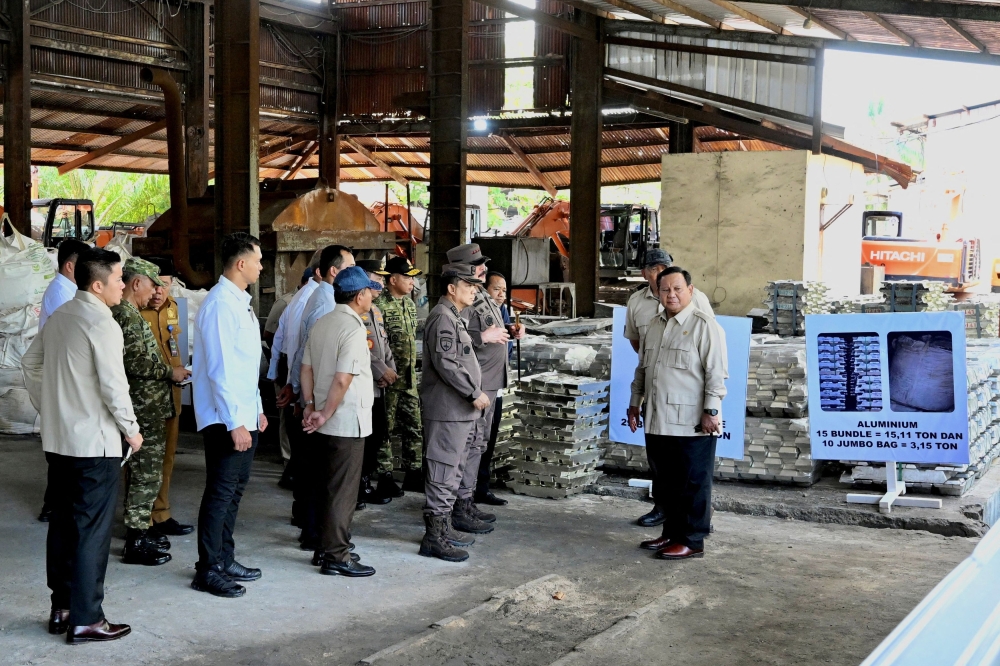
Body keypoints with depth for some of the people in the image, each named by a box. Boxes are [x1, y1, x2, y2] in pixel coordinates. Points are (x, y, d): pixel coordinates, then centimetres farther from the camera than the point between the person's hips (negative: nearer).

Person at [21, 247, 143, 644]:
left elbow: (30, 363, 17)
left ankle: (61, 608, 23)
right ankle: (85, 620, 3)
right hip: (95, 443, -8)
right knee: (92, 531, -2)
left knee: (62, 524, 15)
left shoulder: (58, 317, 10)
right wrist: (130, 429, -7)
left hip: (57, 440, 8)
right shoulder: (102, 324, -15)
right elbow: (113, 385, -19)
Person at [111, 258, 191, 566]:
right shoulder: (127, 315, -17)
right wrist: (170, 372, -11)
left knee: (142, 472, 16)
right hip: (145, 410, -11)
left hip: (147, 407, 11)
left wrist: (167, 371, 16)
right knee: (145, 474, -5)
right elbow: (136, 363, -23)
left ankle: (139, 531, 25)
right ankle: (135, 542, 1)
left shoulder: (128, 313, 15)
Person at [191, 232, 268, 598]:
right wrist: (235, 422, -22)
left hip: (244, 415, 10)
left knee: (235, 489, 16)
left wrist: (256, 408, 19)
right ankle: (208, 571, 6)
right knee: (221, 492, -3)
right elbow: (220, 369, -22)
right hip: (226, 418, -10)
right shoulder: (220, 304, -18)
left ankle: (225, 560, 27)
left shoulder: (241, 302, 13)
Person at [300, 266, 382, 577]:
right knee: (343, 490, -1)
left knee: (331, 487, 17)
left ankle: (326, 548, 25)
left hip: (328, 422, 9)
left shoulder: (321, 324, 9)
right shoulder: (354, 329, -18)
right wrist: (325, 414, -14)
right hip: (348, 421, -9)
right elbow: (343, 379, -23)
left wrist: (311, 407, 7)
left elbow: (306, 369, 10)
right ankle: (336, 556, 4)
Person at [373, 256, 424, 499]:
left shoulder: (409, 303, 13)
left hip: (409, 378, 8)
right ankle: (385, 477, 9)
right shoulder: (380, 305, -15)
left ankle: (413, 473, 22)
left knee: (414, 426, 12)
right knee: (384, 428, 1)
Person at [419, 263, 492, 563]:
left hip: (459, 410, 11)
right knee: (443, 471, -9)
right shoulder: (443, 318, -14)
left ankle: (444, 526, 25)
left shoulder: (454, 317, 20)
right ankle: (434, 536, -7)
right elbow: (446, 363, -23)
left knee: (454, 471, 16)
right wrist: (474, 393, -20)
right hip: (446, 411, -11)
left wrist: (475, 393, 21)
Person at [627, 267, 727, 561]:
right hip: (657, 421, 7)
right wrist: (635, 403, 20)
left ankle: (691, 541, 9)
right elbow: (642, 368, 23)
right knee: (666, 482, 15)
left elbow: (715, 373, -13)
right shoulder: (654, 325, 15)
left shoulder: (705, 326, -8)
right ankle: (672, 533, 27)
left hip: (691, 424, -7)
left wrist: (711, 411, -17)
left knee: (692, 484, 1)